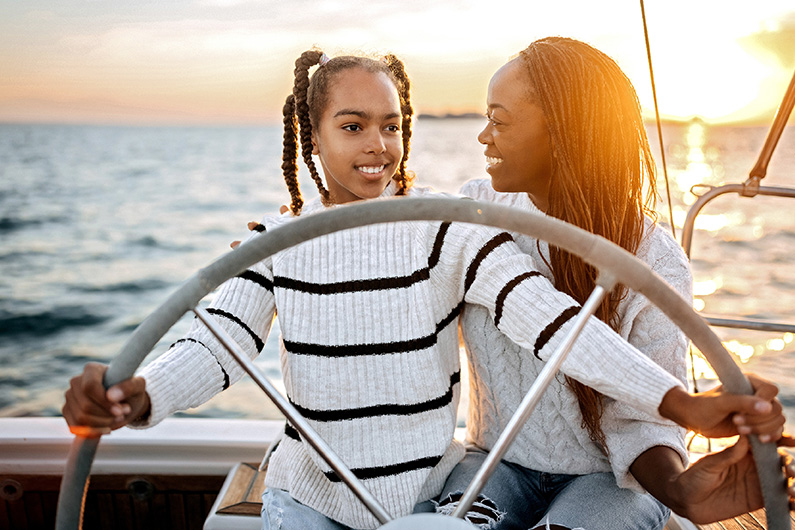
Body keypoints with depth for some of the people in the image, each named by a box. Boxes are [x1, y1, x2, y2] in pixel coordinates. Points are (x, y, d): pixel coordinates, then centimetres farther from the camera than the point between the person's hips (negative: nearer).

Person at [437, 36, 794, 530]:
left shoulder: (655, 263, -15)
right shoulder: (475, 209, -4)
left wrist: (676, 488, -33)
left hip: (610, 475, -1)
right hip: (499, 461, 2)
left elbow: (641, 415, -14)